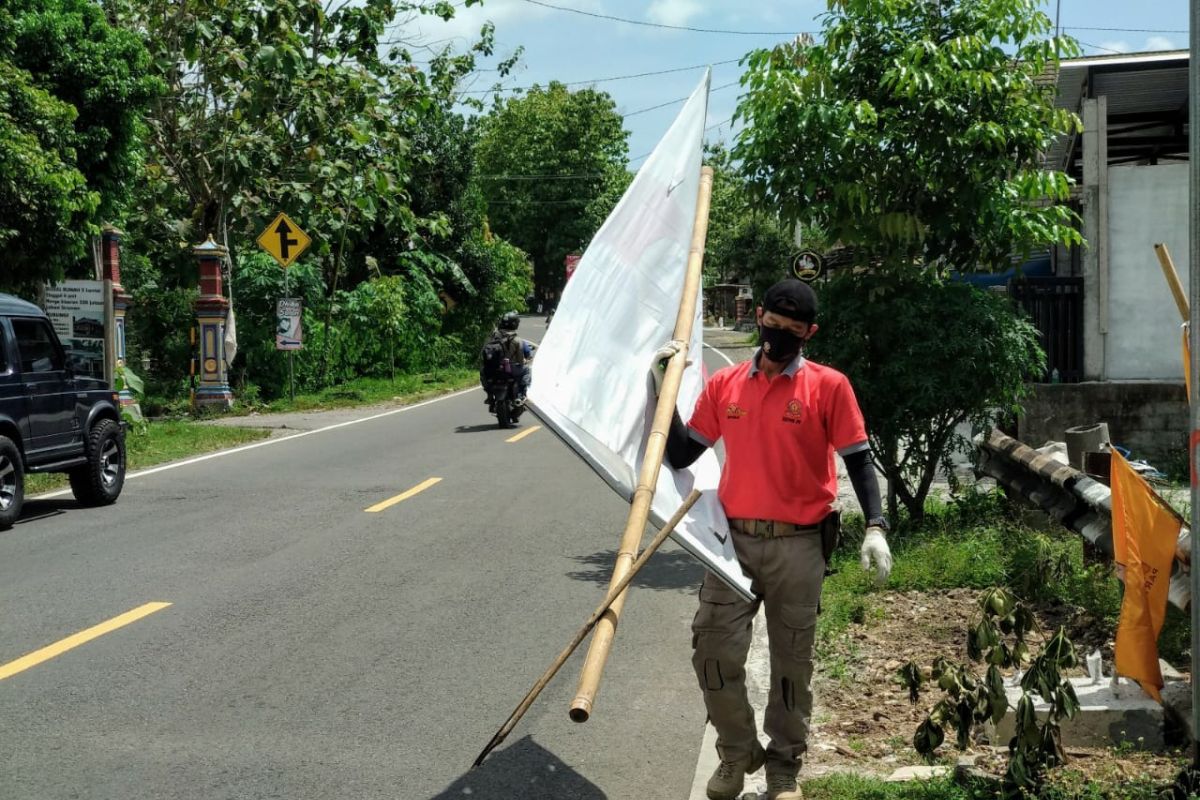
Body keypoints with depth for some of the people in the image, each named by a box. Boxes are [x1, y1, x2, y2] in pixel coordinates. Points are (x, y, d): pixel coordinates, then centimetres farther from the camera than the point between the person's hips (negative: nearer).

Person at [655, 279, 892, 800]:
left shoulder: (828, 386, -4)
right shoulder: (724, 385, 5)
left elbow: (858, 460, -3)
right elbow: (680, 455, 7)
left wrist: (875, 527, -15)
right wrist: (665, 389, 0)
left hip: (798, 546, -2)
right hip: (734, 541, 3)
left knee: (791, 661, 8)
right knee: (713, 650, 0)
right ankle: (737, 752, 23)